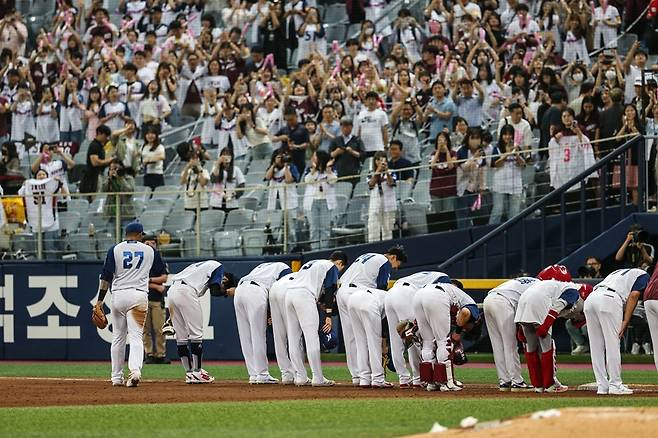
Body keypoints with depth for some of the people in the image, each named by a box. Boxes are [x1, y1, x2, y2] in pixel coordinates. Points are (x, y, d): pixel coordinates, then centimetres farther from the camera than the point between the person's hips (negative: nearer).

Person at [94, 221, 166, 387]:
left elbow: (106, 276, -2)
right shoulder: (150, 250, 7)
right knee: (136, 336, -6)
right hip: (139, 295, -1)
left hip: (118, 295, 1)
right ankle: (135, 370, -29)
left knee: (118, 337, 12)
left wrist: (100, 300, 0)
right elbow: (161, 270, 23)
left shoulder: (115, 249, 4)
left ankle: (116, 377, 15)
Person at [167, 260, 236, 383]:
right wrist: (228, 292, 16)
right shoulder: (218, 267, 9)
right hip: (187, 292, -8)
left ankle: (189, 373, 12)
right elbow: (214, 291, -5)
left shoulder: (204, 265, 33)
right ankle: (197, 372, -2)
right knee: (196, 334, -1)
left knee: (181, 336, 10)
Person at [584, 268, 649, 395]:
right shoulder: (644, 276, 17)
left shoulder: (620, 272, 38)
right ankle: (615, 385, 1)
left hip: (590, 299, 7)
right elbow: (634, 295, -1)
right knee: (612, 345, -1)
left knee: (596, 347, 10)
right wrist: (625, 322, -5)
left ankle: (602, 385, 12)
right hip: (609, 299, -7)